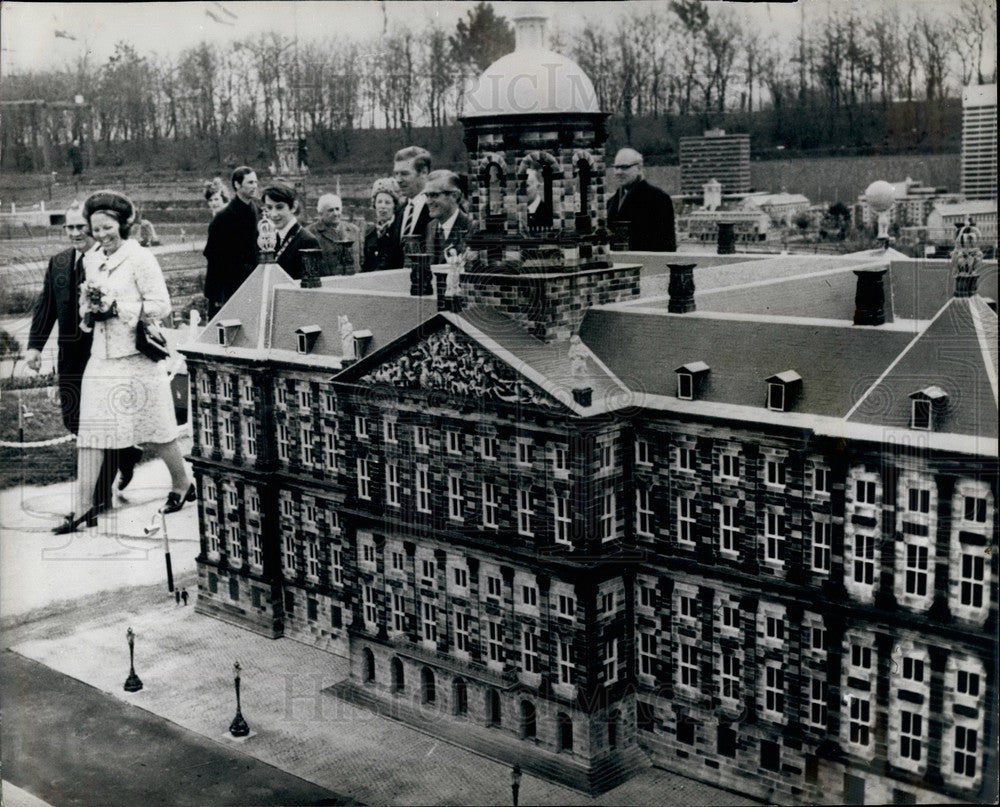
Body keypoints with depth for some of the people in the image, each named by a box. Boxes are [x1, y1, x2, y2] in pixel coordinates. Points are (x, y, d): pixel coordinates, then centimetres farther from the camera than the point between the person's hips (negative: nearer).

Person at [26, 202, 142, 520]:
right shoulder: (57, 263, 10)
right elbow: (45, 306, 13)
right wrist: (35, 345, 8)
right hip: (71, 354, 7)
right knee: (72, 418, 11)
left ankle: (102, 494, 11)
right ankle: (127, 453, 35)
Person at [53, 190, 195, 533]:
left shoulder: (141, 258, -7)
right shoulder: (91, 260, 12)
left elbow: (161, 305, -12)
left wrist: (116, 308, -16)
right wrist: (90, 311, 0)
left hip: (137, 358, -6)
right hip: (101, 358, 6)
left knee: (154, 430, 5)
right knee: (89, 433, 0)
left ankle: (182, 484, 27)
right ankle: (84, 507, 2)